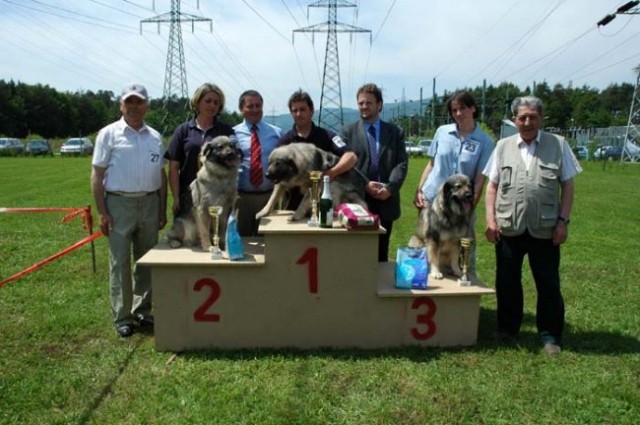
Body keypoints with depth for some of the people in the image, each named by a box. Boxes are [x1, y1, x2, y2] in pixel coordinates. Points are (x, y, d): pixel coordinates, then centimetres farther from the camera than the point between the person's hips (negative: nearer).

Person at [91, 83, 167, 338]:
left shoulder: (155, 137, 10)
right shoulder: (109, 134, -1)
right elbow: (97, 176, -3)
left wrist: (163, 210, 10)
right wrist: (102, 212, -9)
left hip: (149, 203, 4)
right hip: (119, 203, -4)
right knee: (120, 263, 2)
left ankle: (142, 310, 23)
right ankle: (122, 318, 12)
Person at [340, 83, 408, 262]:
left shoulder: (396, 132, 10)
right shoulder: (347, 132, 6)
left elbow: (401, 164, 0)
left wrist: (390, 188, -16)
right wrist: (364, 185, -16)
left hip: (386, 202, 1)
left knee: (381, 253, 10)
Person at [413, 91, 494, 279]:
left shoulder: (484, 142, -4)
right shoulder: (442, 132, 4)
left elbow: (480, 179, -5)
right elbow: (431, 164, 10)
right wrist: (419, 190, 1)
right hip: (431, 199, 3)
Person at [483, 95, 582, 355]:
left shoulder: (558, 144, 2)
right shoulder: (503, 146, 6)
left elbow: (567, 185, 3)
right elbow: (492, 185, 7)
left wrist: (563, 220, -4)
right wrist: (490, 219, -1)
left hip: (545, 229, -1)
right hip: (508, 227, 2)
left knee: (548, 283, 7)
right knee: (507, 281, 12)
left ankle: (550, 335, 22)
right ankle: (507, 328, 29)